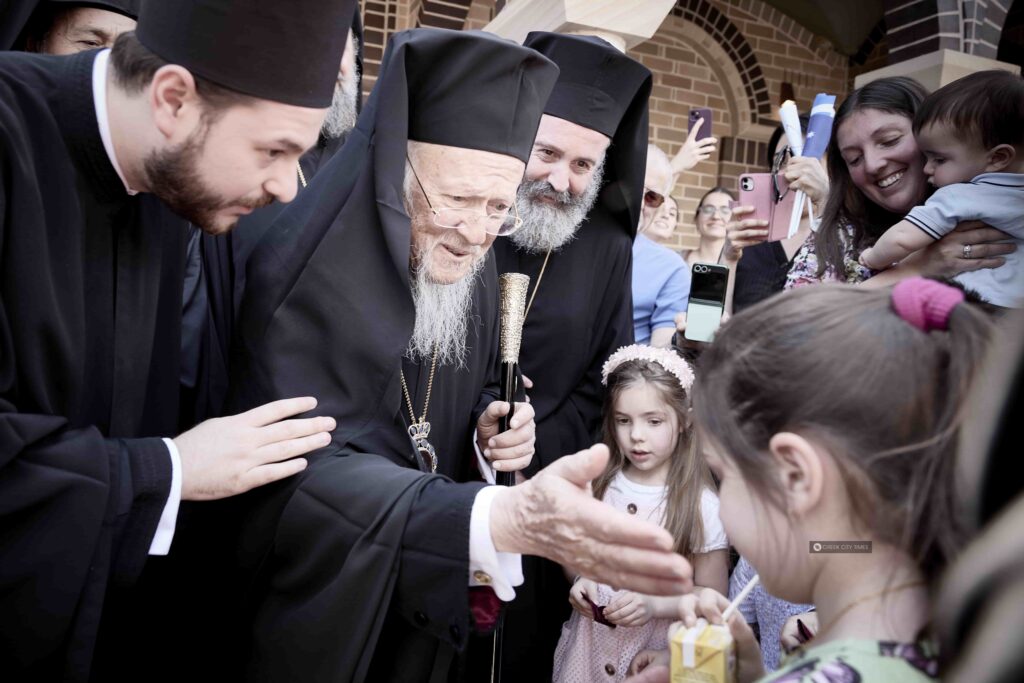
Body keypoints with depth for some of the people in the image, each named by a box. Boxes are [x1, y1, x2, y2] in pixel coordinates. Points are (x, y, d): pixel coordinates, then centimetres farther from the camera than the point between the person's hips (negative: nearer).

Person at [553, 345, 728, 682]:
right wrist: (580, 581, -10)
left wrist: (654, 605, -22)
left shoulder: (700, 505, -16)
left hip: (655, 656, -3)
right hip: (588, 645, 3)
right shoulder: (599, 484, -6)